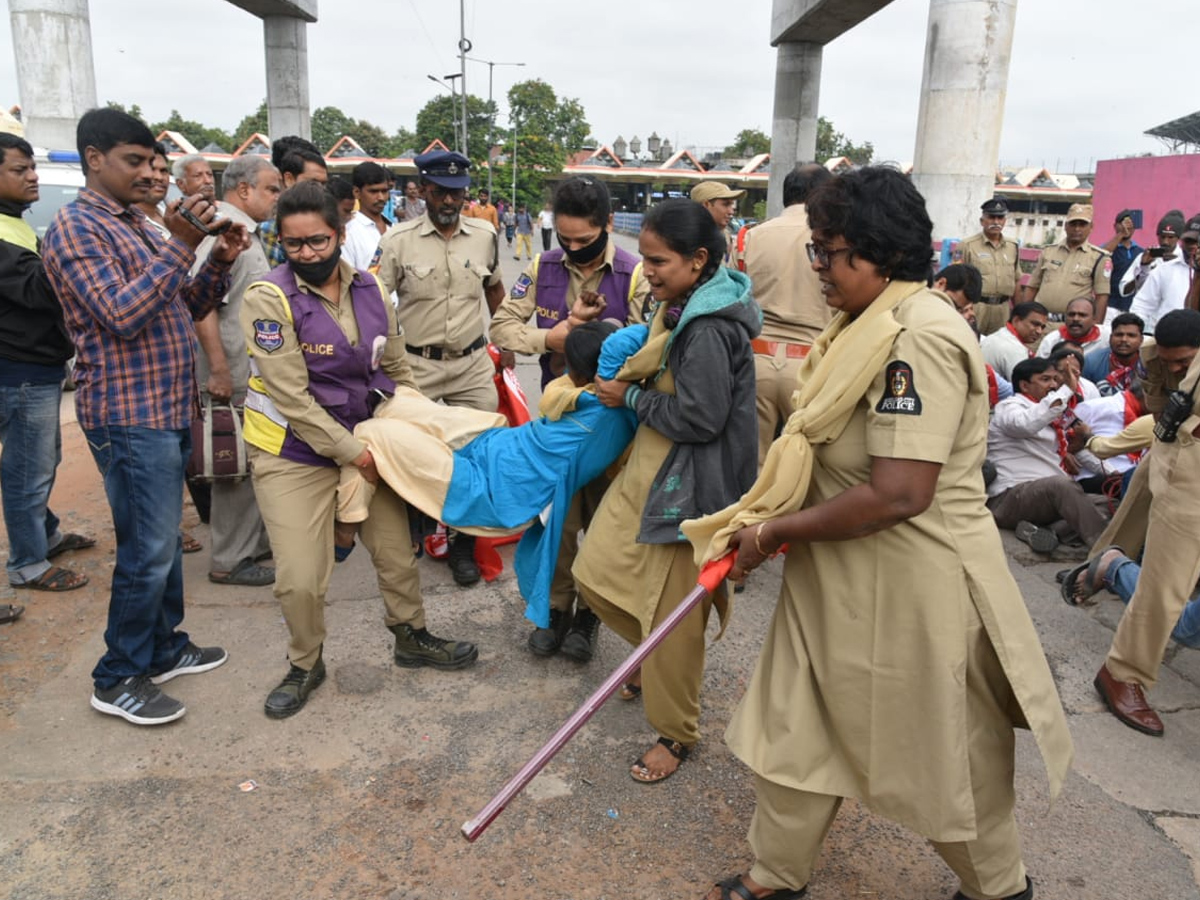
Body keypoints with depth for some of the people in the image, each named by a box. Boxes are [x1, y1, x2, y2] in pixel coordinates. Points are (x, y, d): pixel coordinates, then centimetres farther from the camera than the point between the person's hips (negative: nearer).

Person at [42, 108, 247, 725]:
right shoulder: (75, 227, -11)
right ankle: (118, 679, 12)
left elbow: (188, 308, 16)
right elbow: (121, 316, -23)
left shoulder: (137, 226, 16)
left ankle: (164, 648, 31)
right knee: (148, 549, -4)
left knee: (163, 540, 17)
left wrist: (219, 262, -1)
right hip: (128, 414, -9)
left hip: (166, 407, 9)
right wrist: (181, 245, -24)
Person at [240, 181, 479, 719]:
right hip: (294, 453, -4)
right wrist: (351, 452, -19)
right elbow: (291, 396, -20)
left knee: (397, 551, 14)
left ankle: (412, 638, 38)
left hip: (366, 442, 5)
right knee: (300, 579, -6)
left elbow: (397, 368, 10)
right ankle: (305, 665, 23)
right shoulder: (270, 298, -16)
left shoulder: (370, 290, -1)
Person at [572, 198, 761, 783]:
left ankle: (676, 731, 27)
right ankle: (659, 661, 38)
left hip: (687, 486, -9)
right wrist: (629, 385, 5)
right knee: (596, 575, 13)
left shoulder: (709, 329, -22)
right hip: (648, 470, 9)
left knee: (671, 614, 4)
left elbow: (699, 418, -23)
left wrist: (630, 397, -12)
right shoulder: (678, 309, 7)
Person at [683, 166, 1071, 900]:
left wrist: (778, 530, -18)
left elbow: (899, 494, -30)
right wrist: (765, 520, 6)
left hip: (913, 586, -9)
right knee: (798, 728, 17)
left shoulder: (920, 340, -24)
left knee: (944, 756, 15)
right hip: (842, 575, 9)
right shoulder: (872, 324, 6)